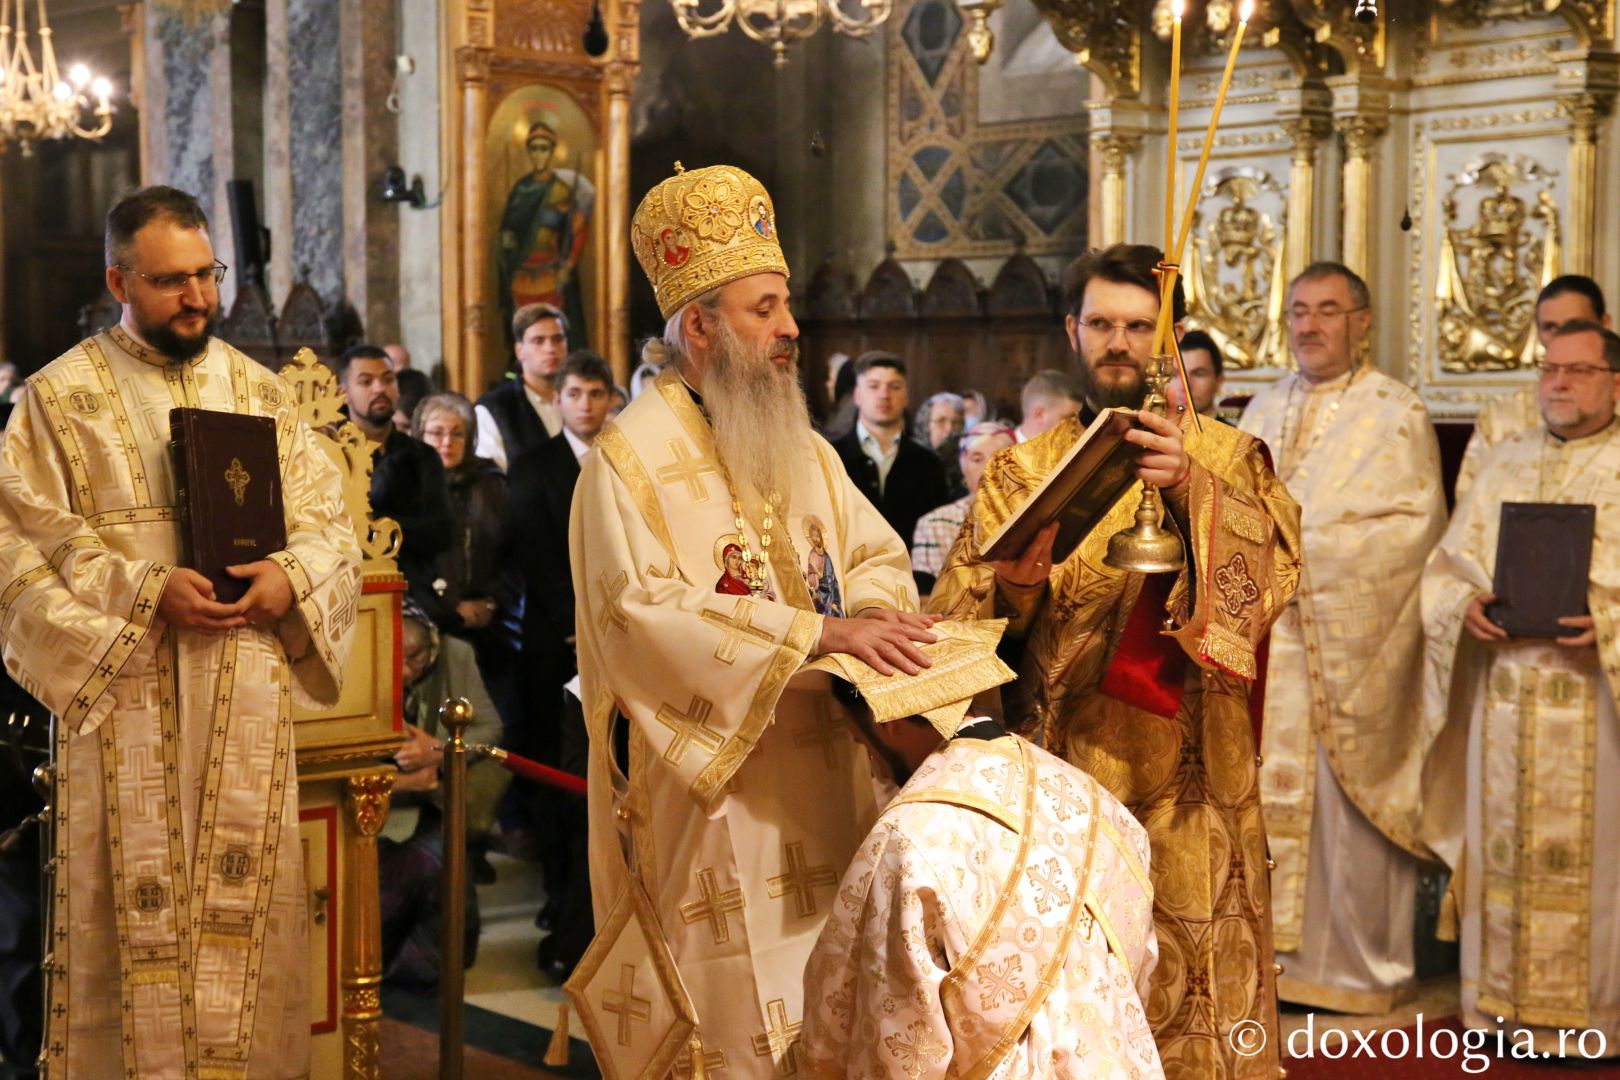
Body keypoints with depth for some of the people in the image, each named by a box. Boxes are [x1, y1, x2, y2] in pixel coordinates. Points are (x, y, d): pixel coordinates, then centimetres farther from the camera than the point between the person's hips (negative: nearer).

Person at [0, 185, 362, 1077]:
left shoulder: (261, 392, 11)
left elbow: (327, 520, 10)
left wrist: (289, 576, -12)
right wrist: (148, 592, -17)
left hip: (246, 696, 3)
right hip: (124, 691, -3)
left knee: (245, 894, 7)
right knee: (137, 903, 0)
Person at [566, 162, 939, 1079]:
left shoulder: (805, 452, 14)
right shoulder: (629, 460, -10)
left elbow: (878, 552, 14)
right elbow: (643, 612, -22)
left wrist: (873, 609, -11)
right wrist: (814, 632, -26)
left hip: (817, 793, 7)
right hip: (712, 809, -7)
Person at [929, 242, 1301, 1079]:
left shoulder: (1228, 460, 7)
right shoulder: (1020, 471, 9)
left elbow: (1275, 565, -13)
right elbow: (954, 622, 1)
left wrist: (1191, 489, -27)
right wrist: (1012, 589, -20)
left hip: (1189, 793, -1)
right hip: (1059, 783, 1)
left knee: (1193, 1006, 0)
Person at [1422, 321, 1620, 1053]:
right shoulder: (1505, 462, 15)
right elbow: (1449, 562, 14)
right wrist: (1468, 607, -5)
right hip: (1503, 687, 4)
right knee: (1502, 844, 7)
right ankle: (1502, 999, 18)